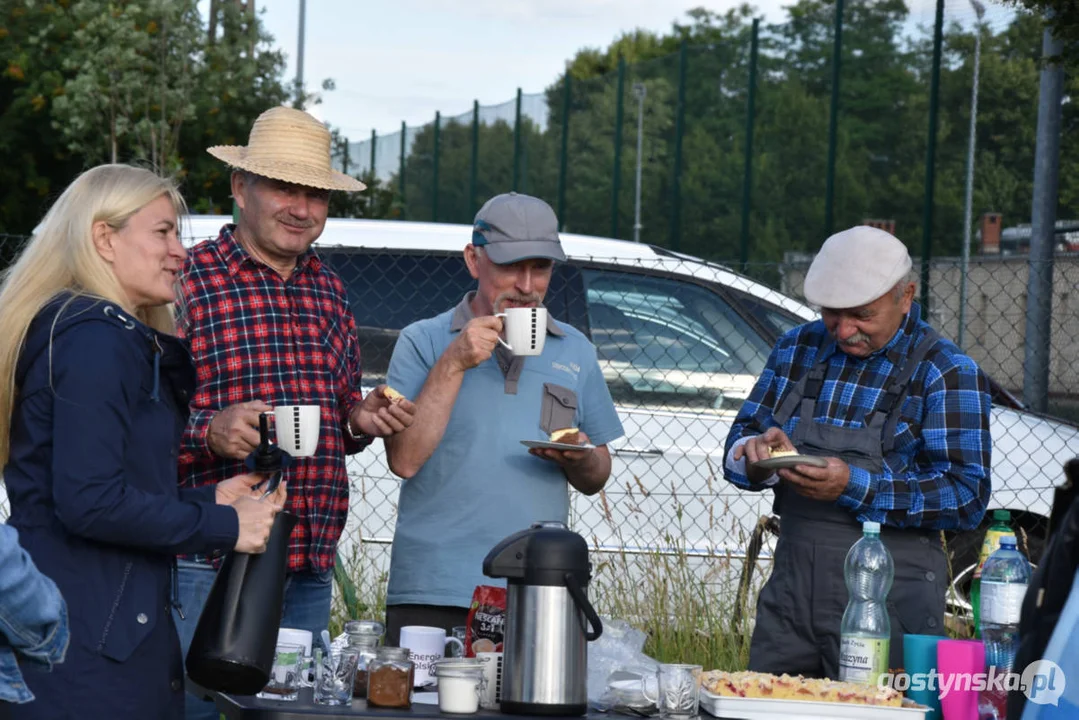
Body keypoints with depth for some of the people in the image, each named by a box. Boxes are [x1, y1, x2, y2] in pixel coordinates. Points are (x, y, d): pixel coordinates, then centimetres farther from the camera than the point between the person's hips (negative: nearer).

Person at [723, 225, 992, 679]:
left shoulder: (946, 372, -6)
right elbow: (739, 442, 14)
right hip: (791, 586, 5)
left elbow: (968, 497, -13)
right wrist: (757, 456, -11)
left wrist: (856, 487, -23)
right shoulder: (797, 348, 10)